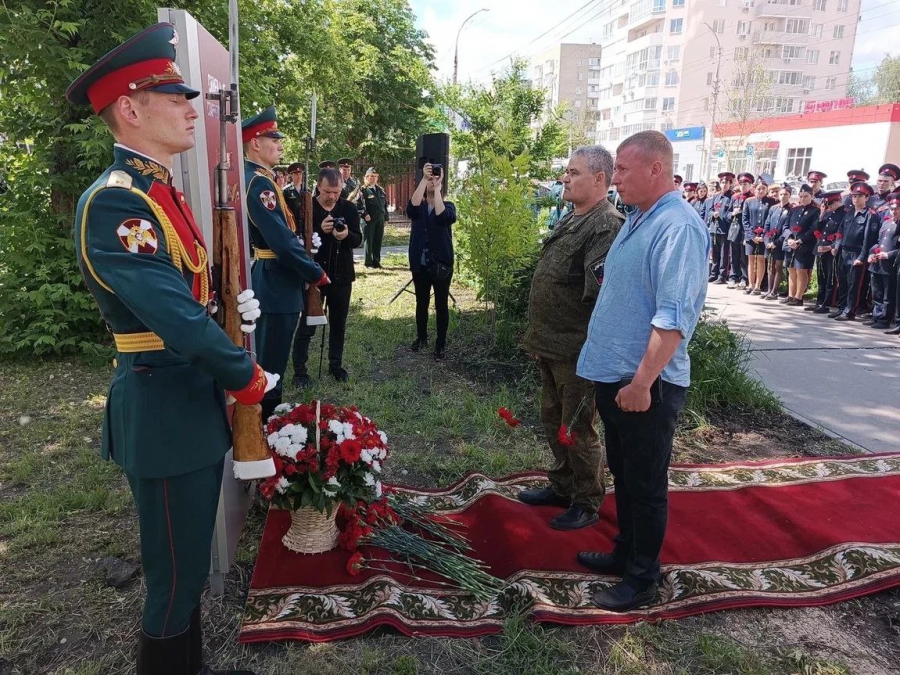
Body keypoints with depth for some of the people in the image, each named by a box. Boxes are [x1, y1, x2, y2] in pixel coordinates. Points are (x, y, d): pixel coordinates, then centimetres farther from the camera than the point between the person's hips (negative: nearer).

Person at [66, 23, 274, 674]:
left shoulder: (164, 191, 11)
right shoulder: (113, 203, -20)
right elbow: (176, 316, -25)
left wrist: (238, 301, 2)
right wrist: (250, 377, -13)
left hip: (196, 399, 10)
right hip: (165, 410, -9)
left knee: (189, 564, 23)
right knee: (176, 575, 8)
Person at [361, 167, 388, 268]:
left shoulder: (380, 190, 17)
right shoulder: (363, 190, -4)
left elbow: (385, 204, 19)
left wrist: (385, 217, 13)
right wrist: (365, 215, -22)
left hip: (380, 220, 6)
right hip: (369, 220, -6)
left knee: (378, 241, 8)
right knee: (368, 241, 0)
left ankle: (376, 262, 16)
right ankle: (368, 262, 7)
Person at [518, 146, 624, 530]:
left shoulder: (606, 226, -18)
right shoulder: (570, 220, 14)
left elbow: (601, 296, -24)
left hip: (577, 350, -10)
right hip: (551, 345, 10)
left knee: (577, 429, 4)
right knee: (553, 420, 20)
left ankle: (586, 505, 21)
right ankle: (562, 487, 37)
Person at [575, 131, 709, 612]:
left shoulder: (677, 227, -20)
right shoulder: (637, 220, 11)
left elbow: (674, 316, -25)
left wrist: (642, 380, -25)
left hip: (645, 383, -9)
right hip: (614, 374, 9)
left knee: (645, 484, 7)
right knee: (623, 474, 21)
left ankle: (643, 578, 24)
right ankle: (626, 553, 38)